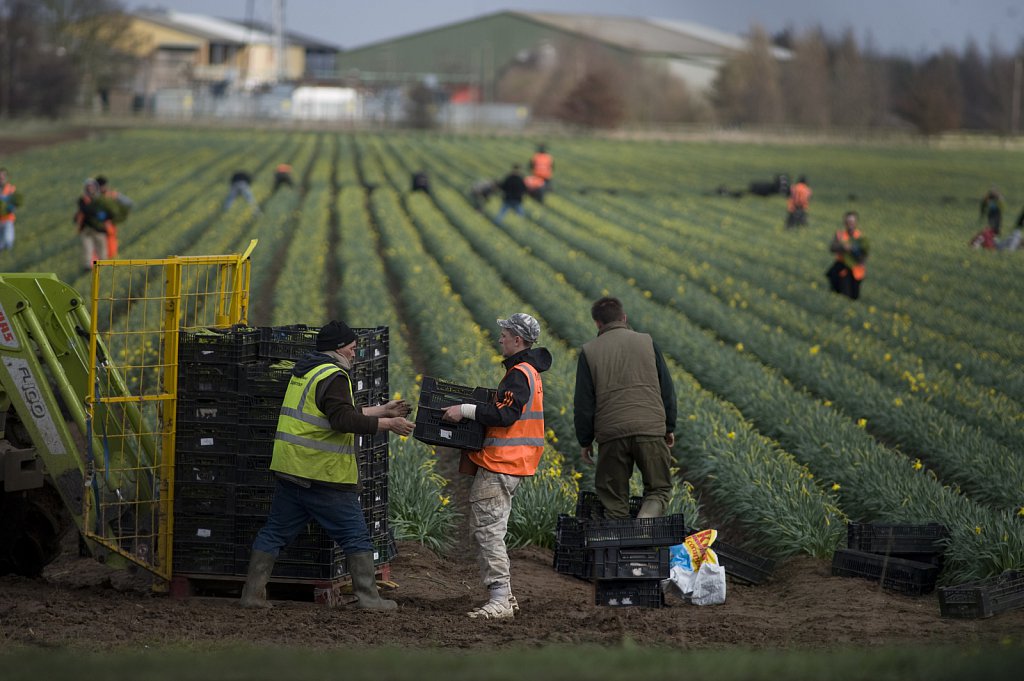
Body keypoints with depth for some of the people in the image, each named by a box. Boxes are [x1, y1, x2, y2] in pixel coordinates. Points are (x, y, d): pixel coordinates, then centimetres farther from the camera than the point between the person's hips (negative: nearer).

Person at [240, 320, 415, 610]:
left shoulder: (304, 371, 18)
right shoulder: (333, 376, -12)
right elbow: (343, 420, -24)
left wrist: (381, 410, 24)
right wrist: (387, 424, -21)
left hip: (290, 471, 9)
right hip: (323, 476, -9)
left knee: (275, 533, 10)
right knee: (356, 537, 2)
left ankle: (252, 594, 7)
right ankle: (369, 597, 4)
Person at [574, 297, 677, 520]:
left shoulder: (589, 352, 5)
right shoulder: (647, 343, 7)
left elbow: (583, 403, 4)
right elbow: (667, 390, 8)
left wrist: (585, 441, 13)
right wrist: (669, 427, 18)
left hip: (611, 434, 0)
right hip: (651, 430, 0)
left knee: (614, 499, 10)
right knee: (659, 488, 9)